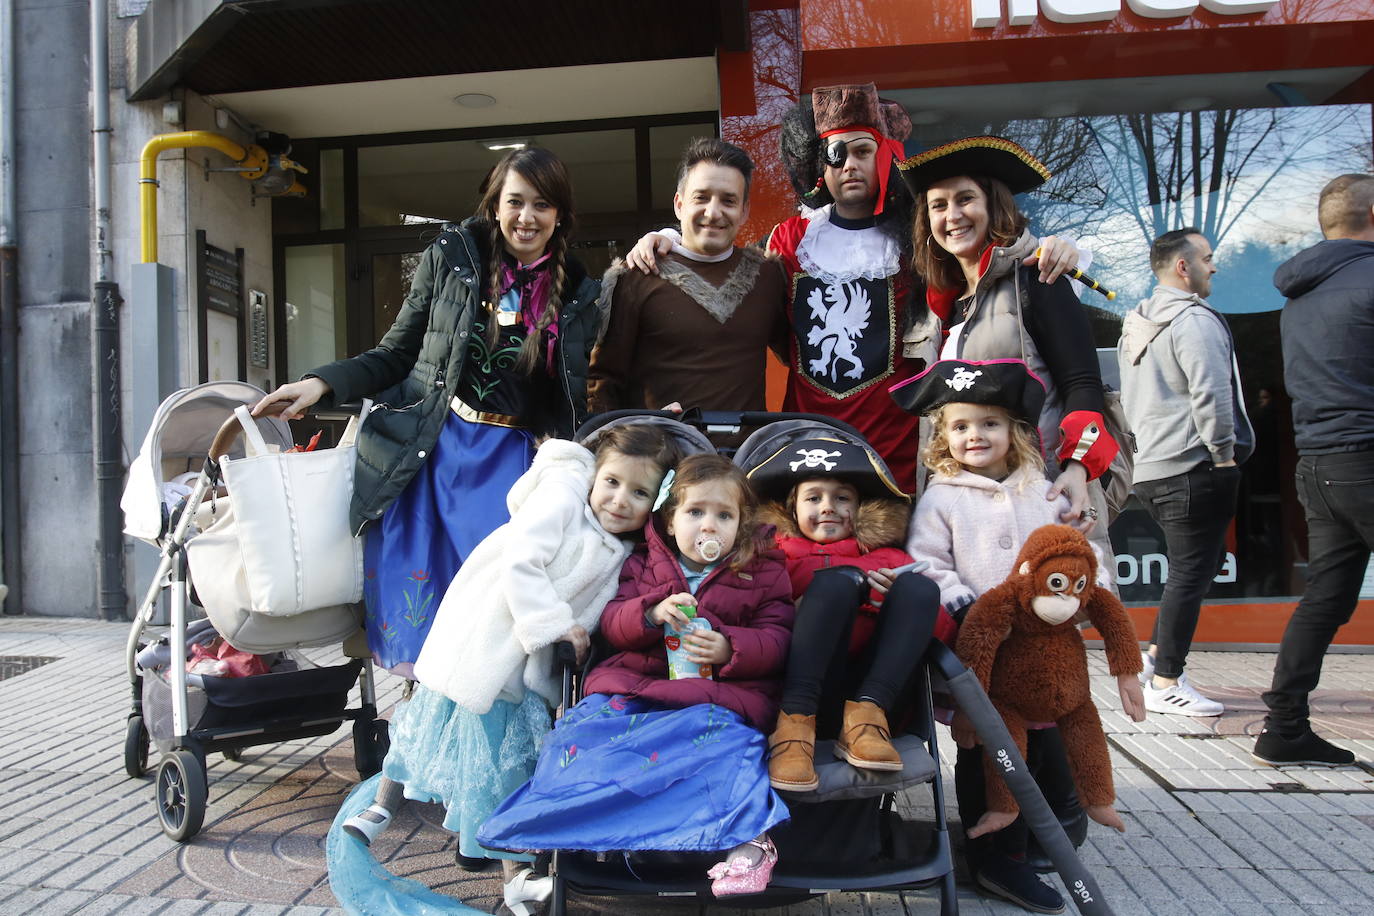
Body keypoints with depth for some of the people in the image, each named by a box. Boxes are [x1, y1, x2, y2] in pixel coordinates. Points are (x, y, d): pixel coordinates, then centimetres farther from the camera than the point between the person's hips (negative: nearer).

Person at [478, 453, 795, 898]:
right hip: (636, 680, 3)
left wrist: (731, 648, -17)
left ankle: (749, 835, -33)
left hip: (718, 689, -2)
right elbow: (612, 623, 10)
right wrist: (651, 614, -12)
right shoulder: (644, 563, 16)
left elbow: (776, 640, 4)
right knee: (588, 720, -22)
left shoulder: (762, 572, 10)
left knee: (718, 730, -34)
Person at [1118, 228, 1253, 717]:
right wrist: (1225, 453, -11)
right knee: (1191, 574, -3)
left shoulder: (1136, 324, 17)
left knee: (1192, 568, 19)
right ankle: (1166, 683, 3)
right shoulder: (1194, 319, -12)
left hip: (1150, 469, 10)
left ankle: (1156, 656, 21)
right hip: (1192, 468, -9)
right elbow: (1210, 394, -20)